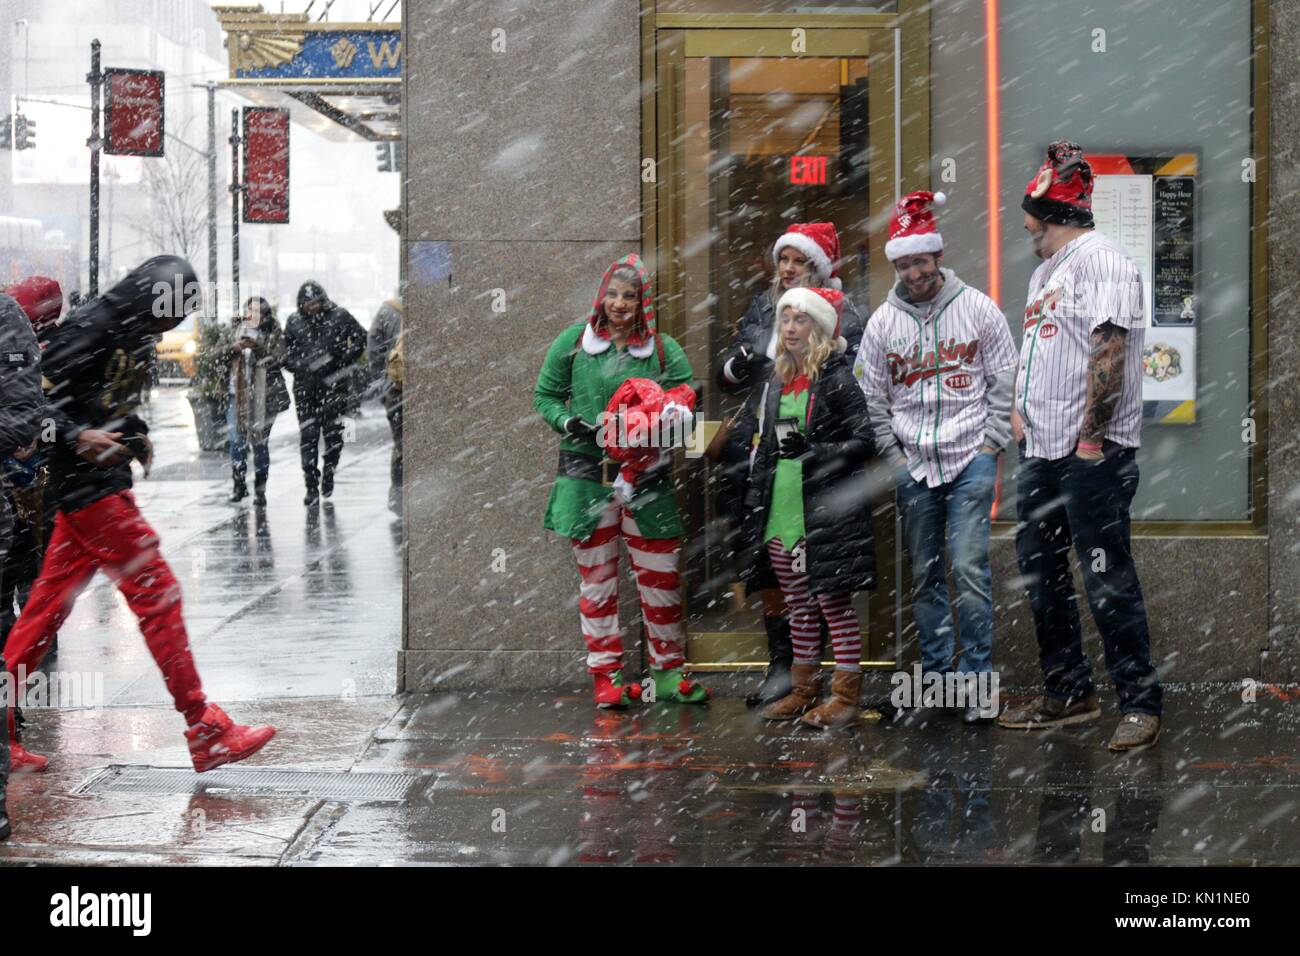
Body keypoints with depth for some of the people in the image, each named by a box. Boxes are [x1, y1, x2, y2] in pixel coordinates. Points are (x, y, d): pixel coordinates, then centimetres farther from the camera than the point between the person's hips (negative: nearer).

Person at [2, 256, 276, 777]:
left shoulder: (134, 335, 13)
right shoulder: (87, 329, -16)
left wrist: (135, 433, 11)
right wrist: (76, 436, -29)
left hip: (105, 478, 10)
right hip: (87, 481, -10)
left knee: (51, 601, 10)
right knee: (156, 592, -8)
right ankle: (205, 733, -4)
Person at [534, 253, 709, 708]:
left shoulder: (664, 349, 5)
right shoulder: (573, 341, 5)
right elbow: (545, 396, 9)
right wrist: (569, 422, -9)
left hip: (647, 477, 1)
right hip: (588, 474, 0)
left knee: (661, 578, 3)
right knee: (596, 580, 4)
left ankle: (667, 672, 15)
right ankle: (605, 675, 12)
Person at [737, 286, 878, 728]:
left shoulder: (838, 380, -7)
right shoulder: (773, 383, 13)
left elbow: (865, 440, -13)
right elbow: (757, 440, 22)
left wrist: (813, 452, -23)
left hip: (825, 514, -7)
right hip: (779, 516, 7)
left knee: (834, 601, -3)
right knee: (798, 606, 13)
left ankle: (846, 695, 3)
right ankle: (803, 690, 22)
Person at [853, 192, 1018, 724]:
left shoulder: (977, 309, 1)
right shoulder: (883, 321, 6)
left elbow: (1005, 381, 5)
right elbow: (871, 396, 11)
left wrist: (992, 443, -1)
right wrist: (892, 454, 4)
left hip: (971, 459, -3)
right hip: (912, 464, 3)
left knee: (969, 568, -10)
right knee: (924, 574, 6)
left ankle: (976, 677, -4)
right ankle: (935, 670, 16)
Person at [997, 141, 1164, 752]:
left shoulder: (1102, 260, -10)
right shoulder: (1044, 270, 21)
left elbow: (1109, 350, -18)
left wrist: (1091, 436, -21)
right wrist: (1018, 408, 14)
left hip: (1093, 453, -10)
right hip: (1042, 450, 10)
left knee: (1107, 577, -9)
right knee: (1041, 571, 13)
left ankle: (1141, 705, -3)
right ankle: (1068, 694, 23)